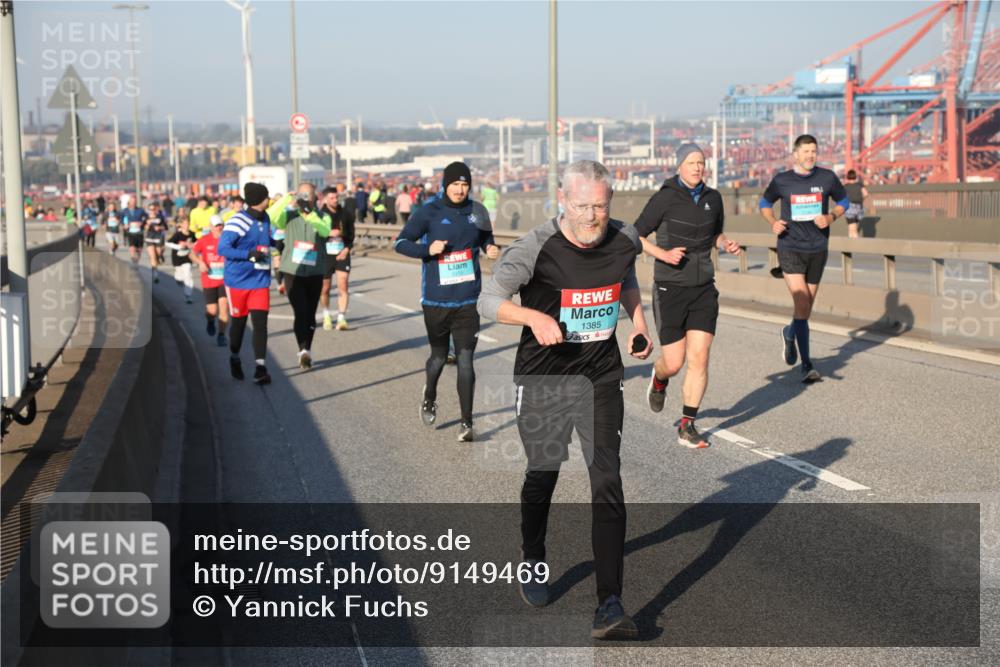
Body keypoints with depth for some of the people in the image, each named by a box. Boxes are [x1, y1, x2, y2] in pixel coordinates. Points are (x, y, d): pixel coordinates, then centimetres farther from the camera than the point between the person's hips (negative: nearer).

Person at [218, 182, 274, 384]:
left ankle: (260, 368, -11)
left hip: (260, 280, 4)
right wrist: (250, 254, -29)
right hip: (238, 281, -4)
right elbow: (222, 248, -23)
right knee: (238, 322, 11)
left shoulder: (265, 219, 6)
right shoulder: (238, 221, -17)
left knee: (260, 323, -8)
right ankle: (234, 358, 35)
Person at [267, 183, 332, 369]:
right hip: (292, 270, -2)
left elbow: (325, 231, -20)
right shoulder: (289, 215, 3)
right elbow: (271, 217, -17)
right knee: (300, 312, -15)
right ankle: (304, 350, -20)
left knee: (310, 314, 10)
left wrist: (309, 214, -34)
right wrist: (287, 199, -22)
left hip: (315, 272, 2)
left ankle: (306, 352, 23)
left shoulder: (322, 217, 4)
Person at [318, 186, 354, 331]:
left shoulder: (344, 214, 4)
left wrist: (347, 248, -2)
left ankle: (342, 318, -8)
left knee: (343, 286, -9)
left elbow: (351, 233, 11)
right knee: (325, 288, 8)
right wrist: (329, 233, -22)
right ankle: (326, 316, 30)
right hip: (325, 254, -1)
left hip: (342, 254, 1)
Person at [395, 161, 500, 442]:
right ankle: (430, 397, 45)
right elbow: (401, 243, -4)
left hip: (467, 300, 1)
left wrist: (490, 247, -1)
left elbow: (485, 236, 22)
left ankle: (466, 423, 1)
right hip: (436, 300, -1)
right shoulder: (429, 212, -6)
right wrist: (427, 249, -20)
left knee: (465, 360, -6)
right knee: (439, 356, 14)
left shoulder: (476, 210, 3)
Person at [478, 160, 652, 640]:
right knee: (542, 475, 14)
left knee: (607, 482, -10)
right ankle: (532, 561, 43)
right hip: (542, 379, -1)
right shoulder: (537, 248, -16)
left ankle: (609, 605, -10)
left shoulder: (624, 241, -3)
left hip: (601, 378, 2)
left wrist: (638, 323, 4)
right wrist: (533, 317, -30)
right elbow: (489, 300, -13)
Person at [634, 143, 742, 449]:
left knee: (699, 357, -6)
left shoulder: (713, 198, 4)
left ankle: (687, 427, 3)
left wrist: (727, 245, -1)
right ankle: (659, 379, 39)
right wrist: (664, 254, -20)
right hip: (670, 289, -3)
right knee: (674, 363, 0)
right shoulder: (664, 199, -11)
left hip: (703, 289, 4)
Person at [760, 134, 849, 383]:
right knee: (802, 305, -15)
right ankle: (807, 365, -6)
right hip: (790, 249, -3)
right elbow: (765, 204, 14)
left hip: (817, 250, 3)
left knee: (806, 308, 12)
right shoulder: (781, 181, -2)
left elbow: (843, 202, 13)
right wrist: (773, 222, -7)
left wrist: (831, 217, -8)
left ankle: (789, 334, 45)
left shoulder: (827, 178, 0)